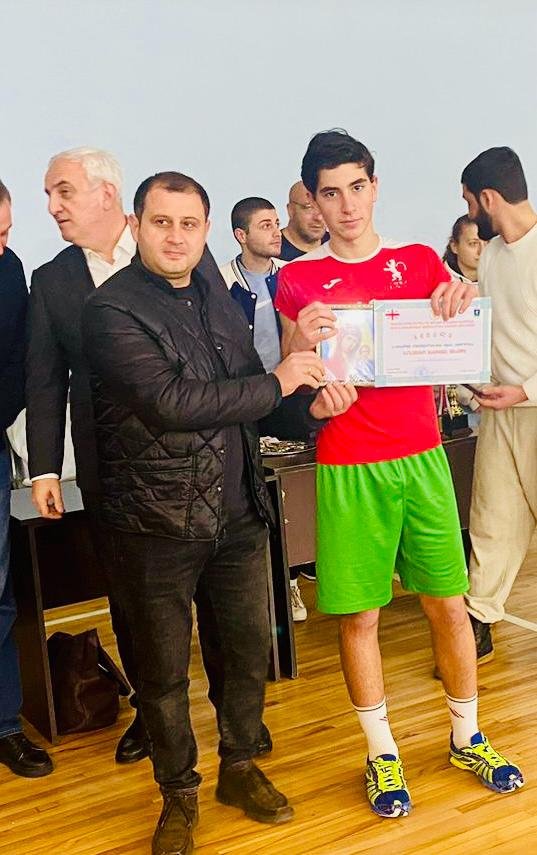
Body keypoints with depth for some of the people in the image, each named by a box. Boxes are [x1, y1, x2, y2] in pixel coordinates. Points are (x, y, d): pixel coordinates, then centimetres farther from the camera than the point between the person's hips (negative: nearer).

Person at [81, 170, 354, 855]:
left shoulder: (216, 296, 9)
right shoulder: (111, 309, -13)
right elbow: (171, 403, -25)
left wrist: (309, 406, -5)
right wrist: (278, 382, -17)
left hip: (238, 513, 6)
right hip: (159, 522, -5)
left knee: (251, 649, 16)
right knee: (164, 671, 10)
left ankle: (239, 767, 40)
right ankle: (178, 793, 33)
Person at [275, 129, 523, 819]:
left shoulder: (420, 262, 8)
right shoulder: (299, 280, 1)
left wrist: (462, 302, -14)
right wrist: (301, 343, -21)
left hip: (421, 458, 2)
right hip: (348, 470, -2)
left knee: (449, 603, 8)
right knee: (358, 615, 3)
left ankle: (468, 739, 28)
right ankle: (382, 754, 21)